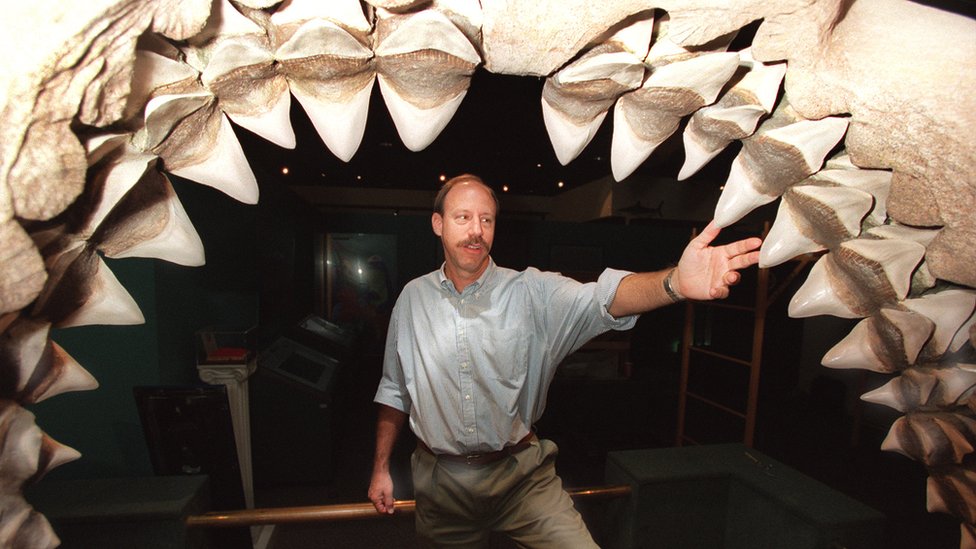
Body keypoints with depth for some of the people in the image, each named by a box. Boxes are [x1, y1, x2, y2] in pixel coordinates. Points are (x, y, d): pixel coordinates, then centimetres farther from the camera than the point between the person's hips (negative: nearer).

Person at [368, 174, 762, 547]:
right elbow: (394, 390, 8)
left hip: (521, 474, -1)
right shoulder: (412, 297, -1)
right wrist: (381, 468, 10)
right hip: (441, 481, 2)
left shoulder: (531, 292, -10)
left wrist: (676, 282, -48)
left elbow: (600, 299, -29)